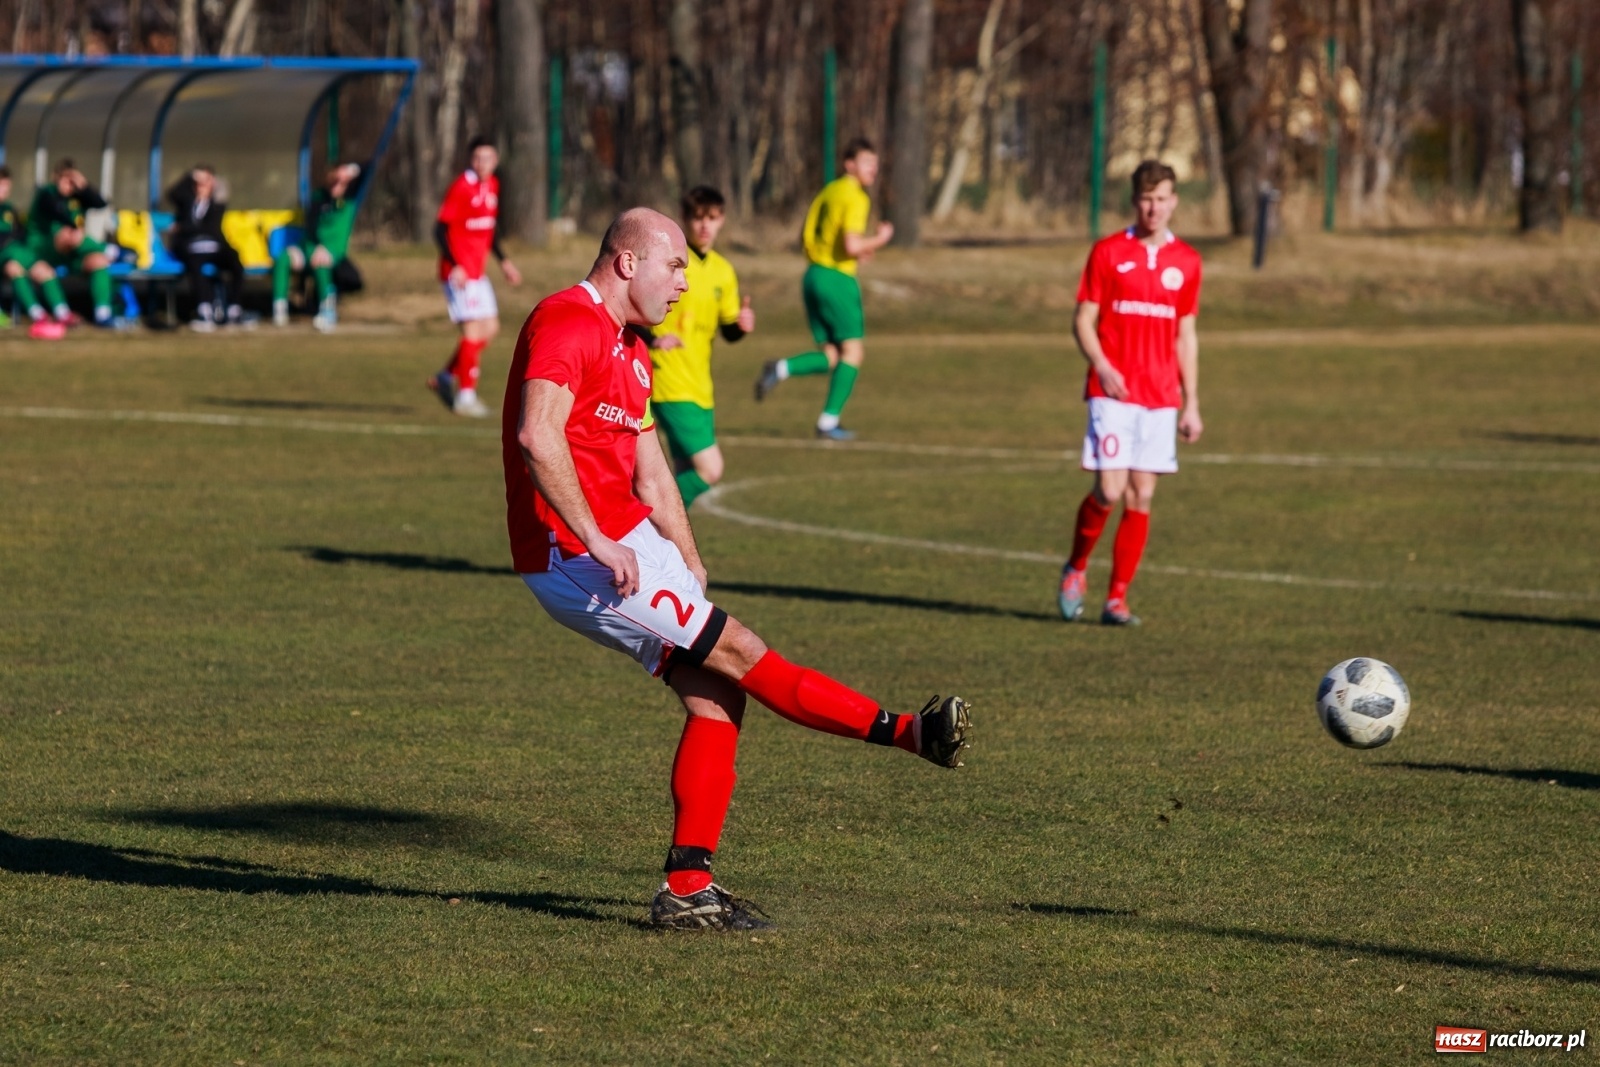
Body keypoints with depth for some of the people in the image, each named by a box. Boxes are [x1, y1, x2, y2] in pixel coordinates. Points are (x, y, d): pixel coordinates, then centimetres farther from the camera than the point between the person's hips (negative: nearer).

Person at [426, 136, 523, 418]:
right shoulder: (461, 188, -15)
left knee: (490, 327, 11)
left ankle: (446, 378, 21)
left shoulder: (492, 186, 10)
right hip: (459, 272, -9)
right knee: (473, 329, -11)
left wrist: (503, 261, 18)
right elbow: (440, 229, -16)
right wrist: (454, 266, -24)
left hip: (477, 271, 9)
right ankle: (466, 395, -3)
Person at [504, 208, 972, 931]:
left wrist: (692, 570, 18)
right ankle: (907, 733, -11)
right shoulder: (567, 323, -13)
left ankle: (688, 888, 3)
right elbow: (537, 435, -27)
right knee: (737, 653, -10)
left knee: (716, 695, 3)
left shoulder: (630, 352, 21)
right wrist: (596, 543, -28)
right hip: (576, 557, -11)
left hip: (626, 541, 11)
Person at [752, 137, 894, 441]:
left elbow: (806, 236, 20)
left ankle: (782, 369, -12)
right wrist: (879, 240, -4)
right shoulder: (856, 199, -12)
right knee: (852, 350, 3)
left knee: (831, 357, 11)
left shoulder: (829, 191, 15)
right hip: (837, 278, -8)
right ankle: (829, 421, -2)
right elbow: (852, 245, -23)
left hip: (814, 275, 8)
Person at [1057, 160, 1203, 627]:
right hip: (1112, 393, -3)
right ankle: (1076, 569, 13)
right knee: (1109, 491, -12)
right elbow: (1083, 320, 1)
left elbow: (1186, 335, 14)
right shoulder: (1107, 252, 0)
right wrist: (1101, 366, -18)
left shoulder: (1186, 262, 9)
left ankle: (1117, 599, 8)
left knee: (1141, 498, 1)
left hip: (1161, 398, 3)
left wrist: (1191, 404, 11)